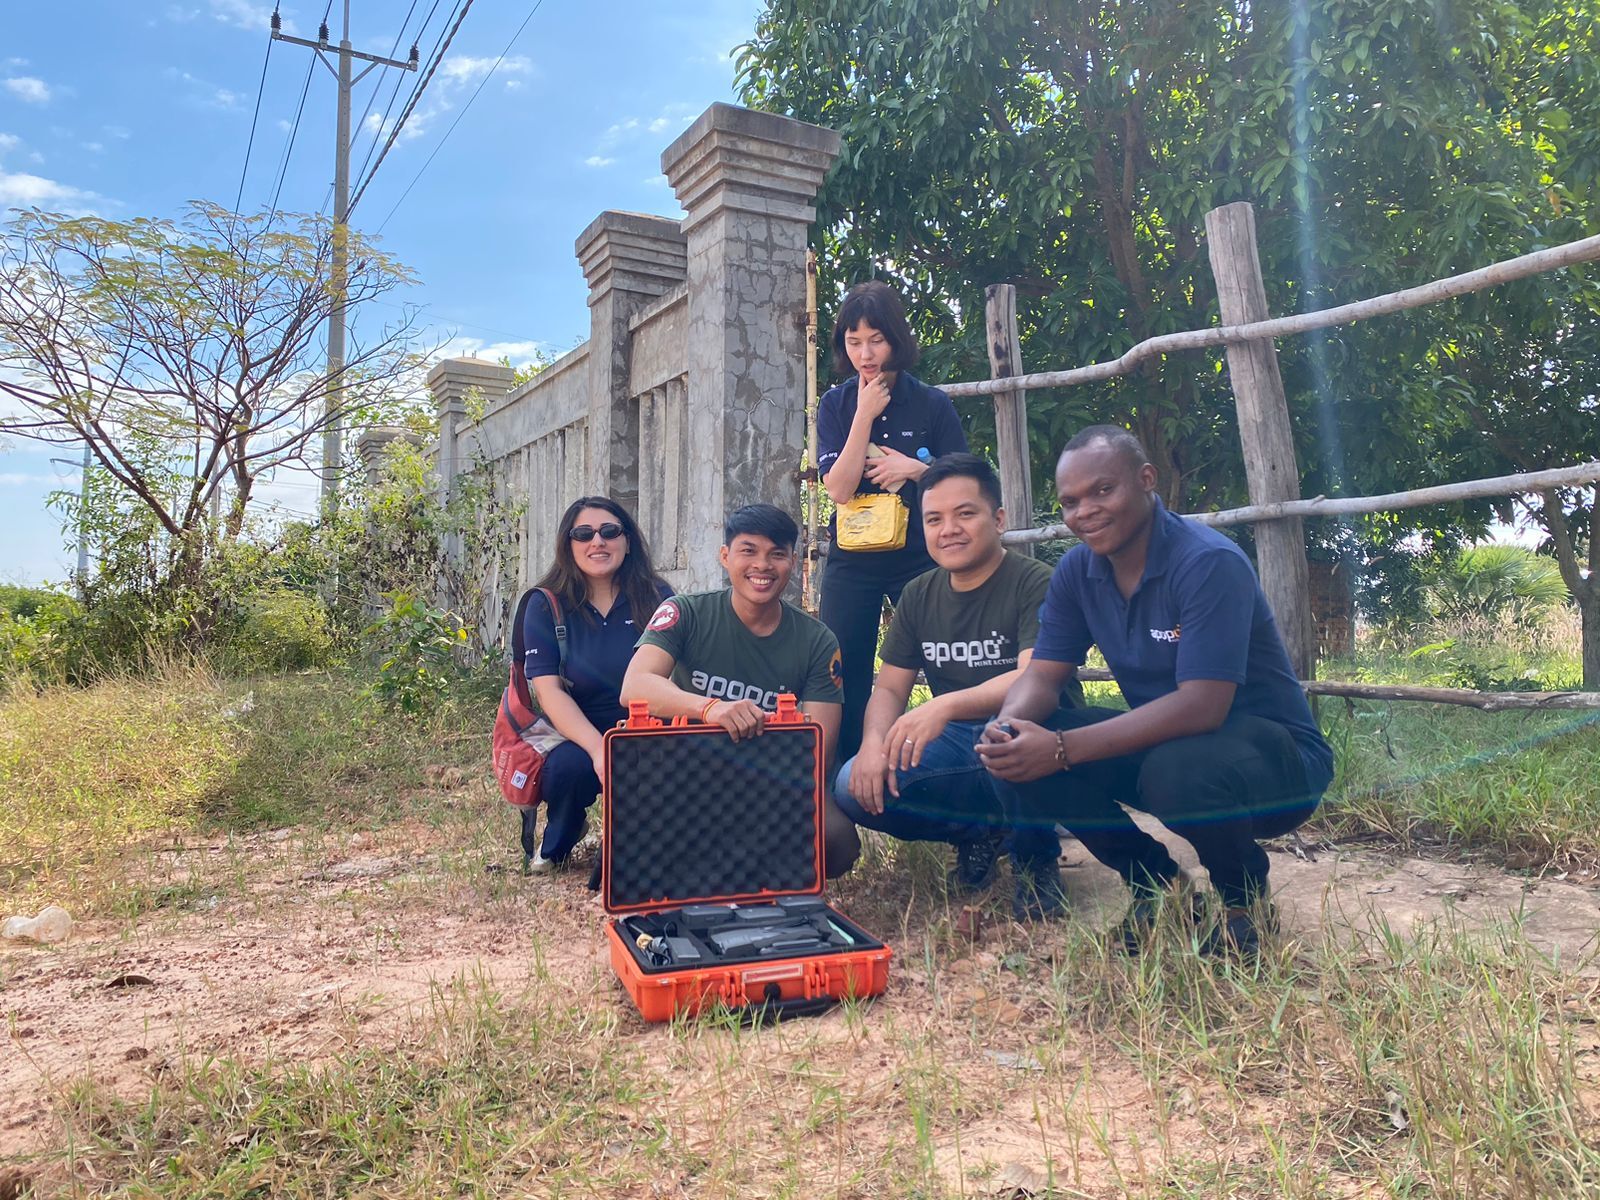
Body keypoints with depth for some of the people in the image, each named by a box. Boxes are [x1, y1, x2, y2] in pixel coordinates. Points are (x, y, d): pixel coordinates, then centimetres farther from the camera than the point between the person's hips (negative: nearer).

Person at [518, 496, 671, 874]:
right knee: (571, 765, -33)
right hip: (575, 736, 0)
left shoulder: (656, 598, 0)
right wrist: (597, 748, -27)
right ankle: (552, 849, 1)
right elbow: (548, 690, -10)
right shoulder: (546, 606, -1)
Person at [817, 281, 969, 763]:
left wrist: (915, 469, -12)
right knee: (844, 676, 1)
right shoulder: (836, 406, 3)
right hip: (853, 561, 1)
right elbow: (839, 488, -10)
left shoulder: (932, 404, 0)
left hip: (919, 557, -1)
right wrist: (865, 414, -14)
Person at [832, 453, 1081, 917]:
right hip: (958, 744, 5)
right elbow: (889, 688, 6)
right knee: (855, 788, -19)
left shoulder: (1035, 584, -11)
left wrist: (945, 706, -42)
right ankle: (979, 831, 5)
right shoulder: (919, 597, 8)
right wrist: (873, 744, -16)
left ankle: (1035, 856, -9)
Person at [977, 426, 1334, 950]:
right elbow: (1043, 675, -3)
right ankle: (1154, 882, 7)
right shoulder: (1076, 571, -3)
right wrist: (1009, 724, -28)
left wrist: (1061, 748, -37)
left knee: (1176, 770, -39)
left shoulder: (1209, 562, -24)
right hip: (1163, 741, 6)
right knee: (1023, 752, -14)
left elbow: (1202, 706, -32)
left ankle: (1247, 901, -4)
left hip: (1274, 752, -6)